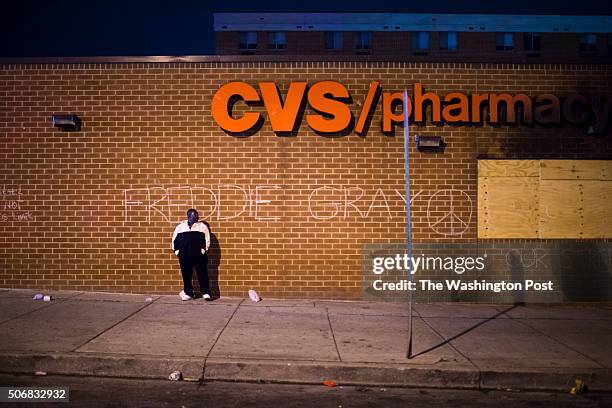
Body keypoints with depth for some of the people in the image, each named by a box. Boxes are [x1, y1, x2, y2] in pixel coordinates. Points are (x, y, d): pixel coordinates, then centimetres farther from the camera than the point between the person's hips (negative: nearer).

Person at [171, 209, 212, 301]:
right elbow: (175, 239, 15)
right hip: (184, 254, 2)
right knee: (186, 274, 7)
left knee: (202, 273, -6)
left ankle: (205, 293, -4)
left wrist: (204, 249, -7)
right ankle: (188, 293, 18)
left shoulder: (202, 226, 13)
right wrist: (176, 250, 4)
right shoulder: (181, 226, 17)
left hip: (198, 254, -2)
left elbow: (207, 239, 5)